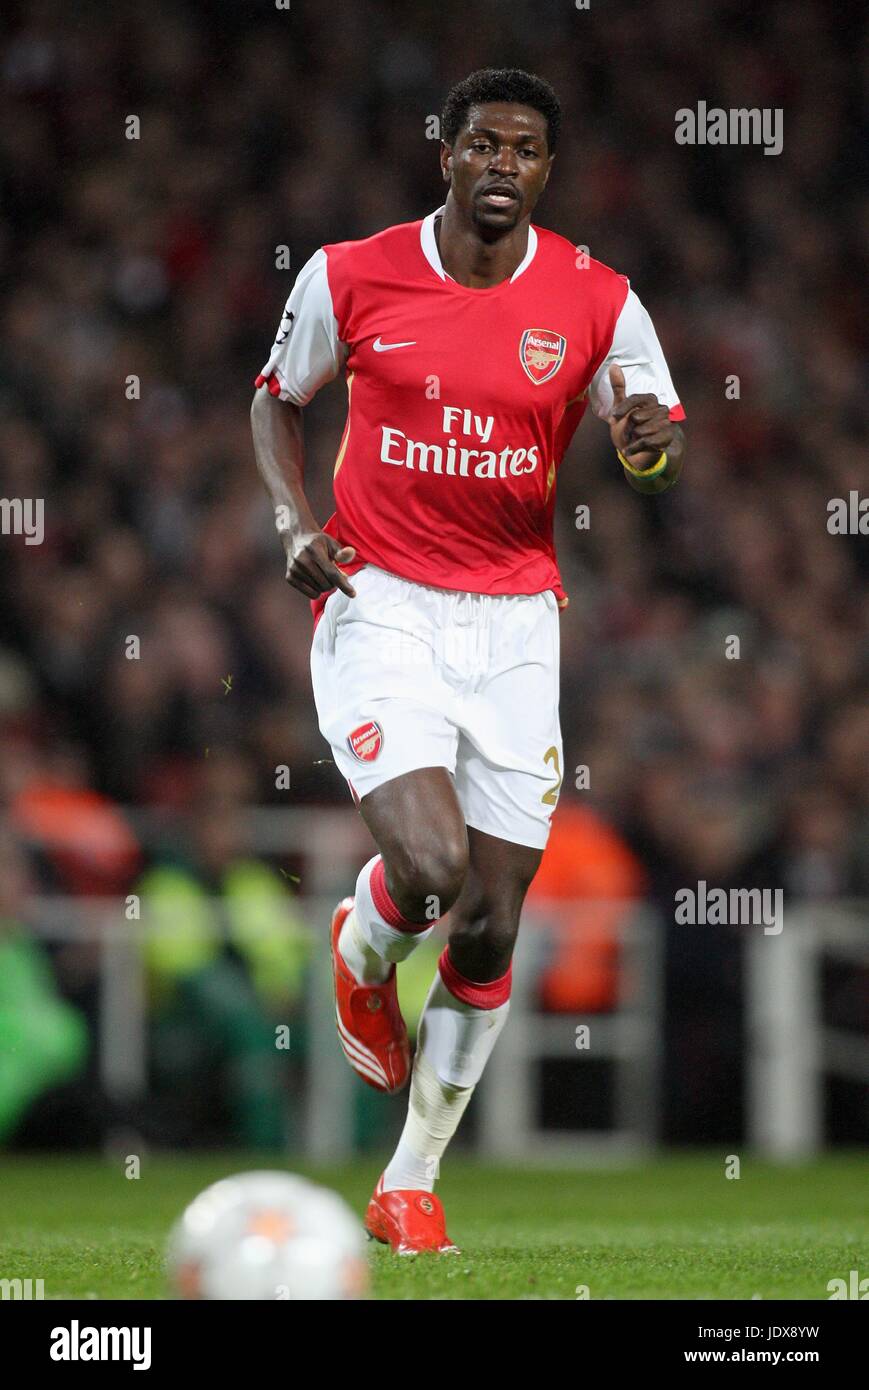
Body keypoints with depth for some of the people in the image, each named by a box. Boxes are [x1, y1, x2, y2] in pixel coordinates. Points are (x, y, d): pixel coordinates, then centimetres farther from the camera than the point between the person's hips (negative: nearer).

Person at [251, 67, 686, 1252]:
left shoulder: (596, 303, -1)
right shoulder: (350, 278, -2)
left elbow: (661, 468, 3)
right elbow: (279, 399, 14)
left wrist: (647, 443, -21)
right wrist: (295, 523, -3)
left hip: (515, 622, 2)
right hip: (381, 609, -2)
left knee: (491, 926, 2)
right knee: (430, 868, -23)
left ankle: (414, 1179, 18)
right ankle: (361, 956, 16)